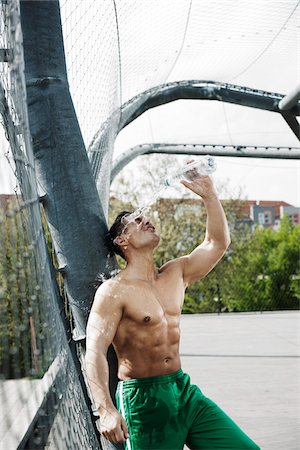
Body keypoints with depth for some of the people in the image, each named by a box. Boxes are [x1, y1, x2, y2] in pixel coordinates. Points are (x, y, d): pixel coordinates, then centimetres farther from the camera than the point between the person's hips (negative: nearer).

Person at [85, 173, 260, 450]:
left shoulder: (175, 275, 9)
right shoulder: (114, 291, -10)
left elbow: (217, 243, 8)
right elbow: (95, 352, -17)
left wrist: (209, 195, -2)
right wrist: (106, 410, -28)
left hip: (184, 388, 6)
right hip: (142, 397, -6)